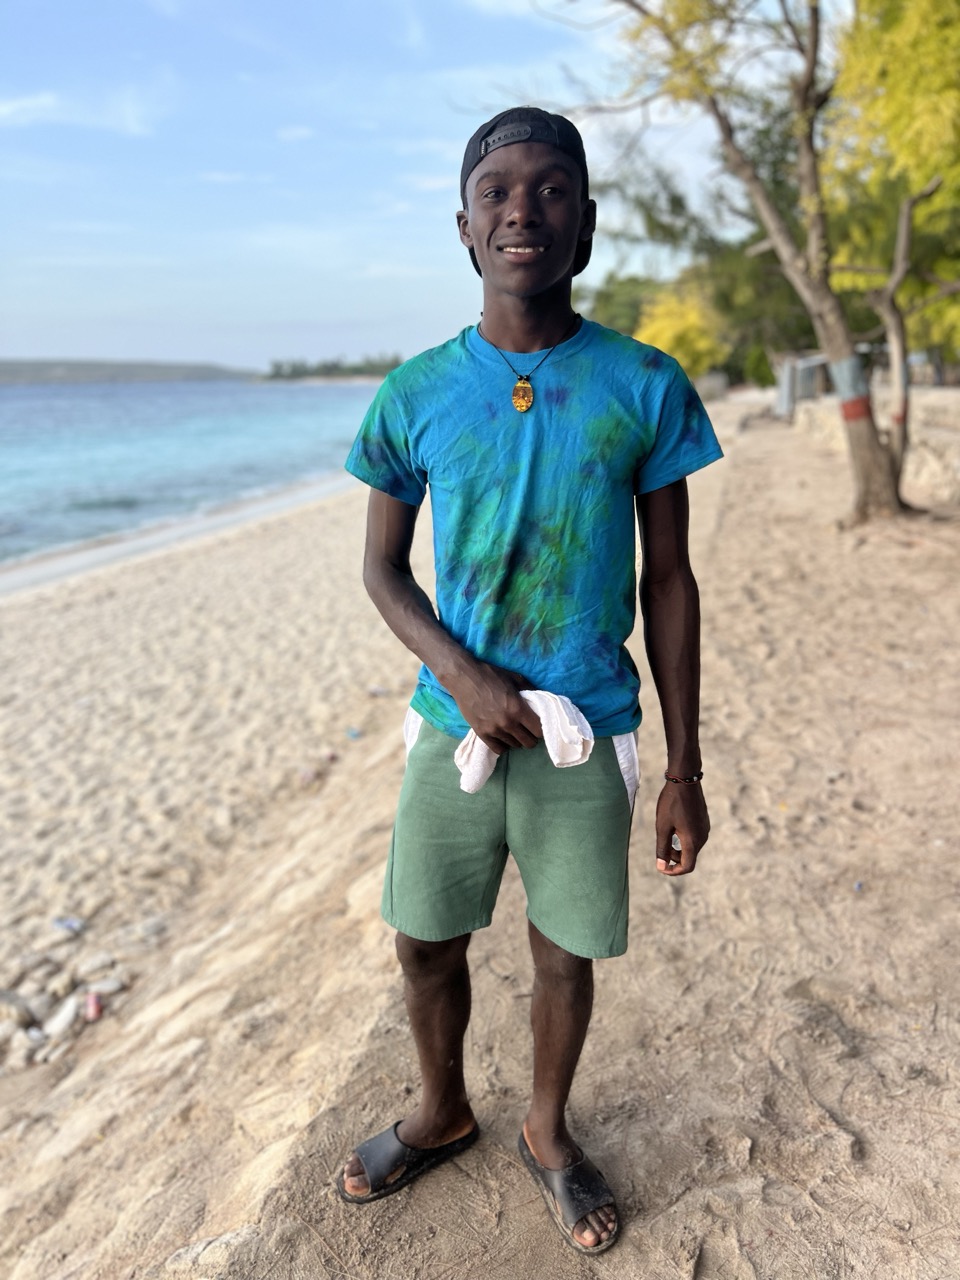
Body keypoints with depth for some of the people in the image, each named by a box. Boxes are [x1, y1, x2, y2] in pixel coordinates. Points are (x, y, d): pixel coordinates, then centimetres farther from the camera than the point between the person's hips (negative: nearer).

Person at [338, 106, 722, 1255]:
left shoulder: (644, 387, -5)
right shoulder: (415, 395, -3)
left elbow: (669, 583, -1)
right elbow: (382, 569, 5)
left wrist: (685, 770, -1)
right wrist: (463, 677, -13)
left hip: (588, 737, -1)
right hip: (453, 726, 1)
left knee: (566, 955, 13)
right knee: (425, 945, 15)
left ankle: (547, 1133, 42)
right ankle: (441, 1114, 45)